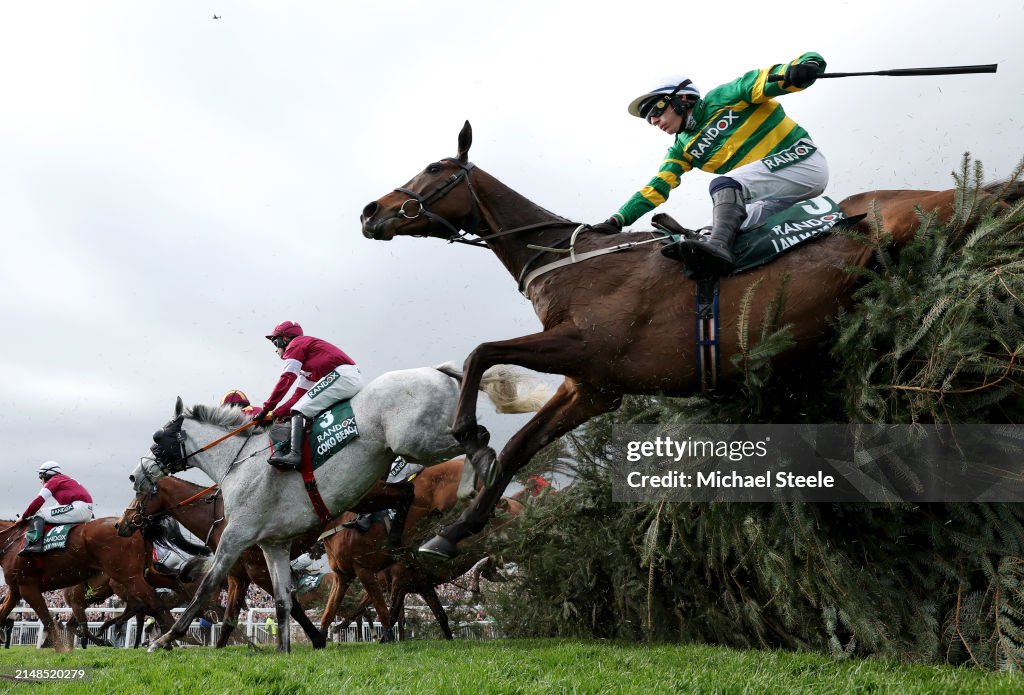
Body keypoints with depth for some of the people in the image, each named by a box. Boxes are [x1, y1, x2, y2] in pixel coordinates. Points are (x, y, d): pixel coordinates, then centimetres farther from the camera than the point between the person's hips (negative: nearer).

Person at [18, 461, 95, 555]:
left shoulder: (54, 480, 6)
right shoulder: (66, 479, 31)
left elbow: (38, 501, 2)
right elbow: (60, 506, 35)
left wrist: (24, 517, 12)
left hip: (78, 507, -9)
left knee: (38, 515, -5)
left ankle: (35, 543, -24)